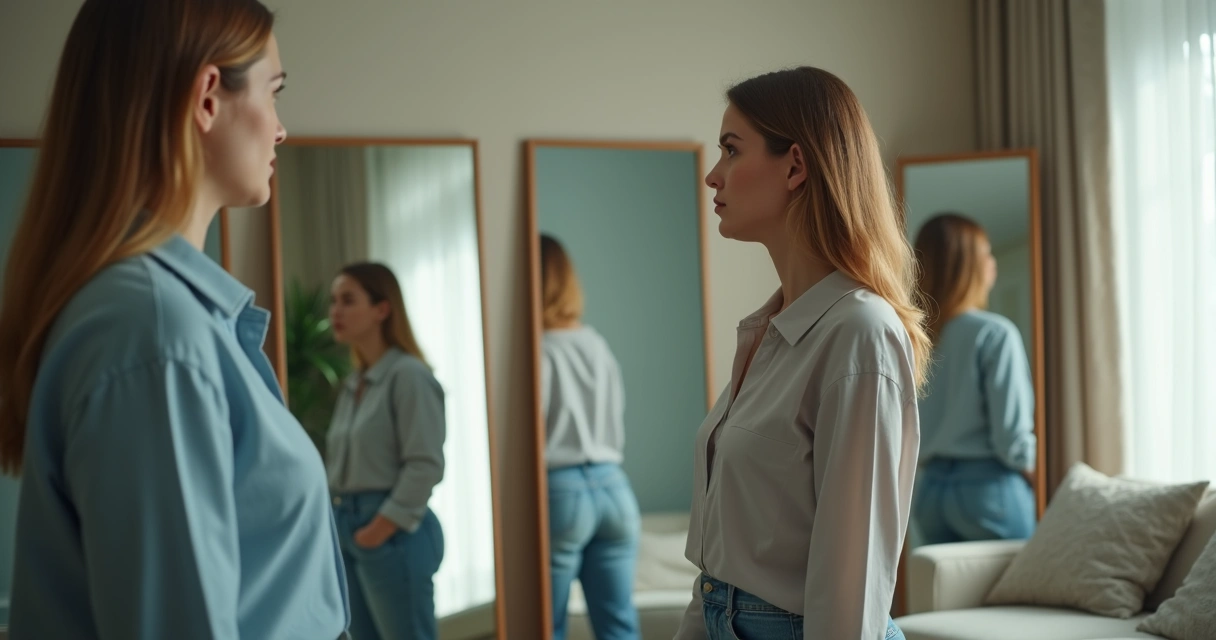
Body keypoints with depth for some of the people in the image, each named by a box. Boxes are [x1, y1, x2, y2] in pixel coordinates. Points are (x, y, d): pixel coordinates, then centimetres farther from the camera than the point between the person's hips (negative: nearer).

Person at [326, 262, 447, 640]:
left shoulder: (408, 375, -10)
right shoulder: (353, 384, 15)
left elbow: (426, 466, -16)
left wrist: (379, 529, -16)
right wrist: (337, 523, 4)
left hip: (394, 533, -9)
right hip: (350, 530, 9)